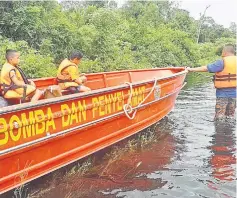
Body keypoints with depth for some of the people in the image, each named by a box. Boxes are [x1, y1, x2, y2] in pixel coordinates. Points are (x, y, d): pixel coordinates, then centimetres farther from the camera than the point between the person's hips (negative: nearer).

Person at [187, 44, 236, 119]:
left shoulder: (222, 62, -15)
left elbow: (206, 68, -16)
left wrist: (192, 69, -11)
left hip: (223, 94, -6)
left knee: (219, 118, 3)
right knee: (231, 116, 15)